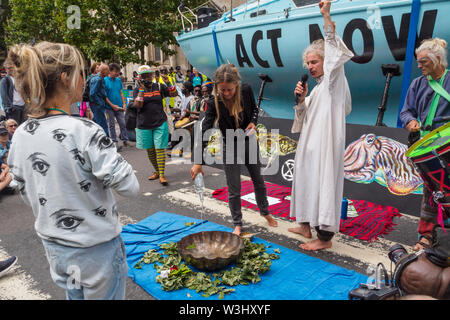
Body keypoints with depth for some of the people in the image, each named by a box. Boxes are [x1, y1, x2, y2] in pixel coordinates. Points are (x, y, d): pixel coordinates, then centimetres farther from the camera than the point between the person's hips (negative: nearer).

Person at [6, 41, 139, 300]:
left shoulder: (20, 135, -5)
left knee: (73, 295, 27)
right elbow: (130, 187, -23)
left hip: (53, 247, 6)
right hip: (96, 249, -6)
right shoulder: (85, 132, -26)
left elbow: (27, 194, 6)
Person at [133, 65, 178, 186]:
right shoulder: (137, 90, 3)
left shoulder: (159, 86, 4)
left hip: (160, 123, -2)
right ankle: (157, 171, 29)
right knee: (150, 150, 11)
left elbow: (174, 94, 1)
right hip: (144, 125, 2)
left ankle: (162, 175, -4)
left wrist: (168, 82, -13)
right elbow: (137, 105, -13)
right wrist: (142, 88, -15)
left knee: (160, 149, -6)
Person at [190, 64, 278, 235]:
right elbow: (204, 131, -28)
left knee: (258, 180, 19)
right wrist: (198, 162, -34)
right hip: (230, 147, -3)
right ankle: (237, 224, 24)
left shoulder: (246, 90, -16)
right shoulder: (214, 103, -24)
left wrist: (253, 122, -17)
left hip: (249, 142, 3)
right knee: (234, 189, 3)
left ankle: (265, 212, 44)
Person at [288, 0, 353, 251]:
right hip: (311, 144, 10)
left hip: (326, 145, -10)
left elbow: (334, 50, -21)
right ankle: (307, 225, 28)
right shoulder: (317, 88, 21)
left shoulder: (334, 80, -5)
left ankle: (325, 237, 1)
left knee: (324, 183, -7)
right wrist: (301, 99, 0)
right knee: (307, 180, 14)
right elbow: (303, 116, 19)